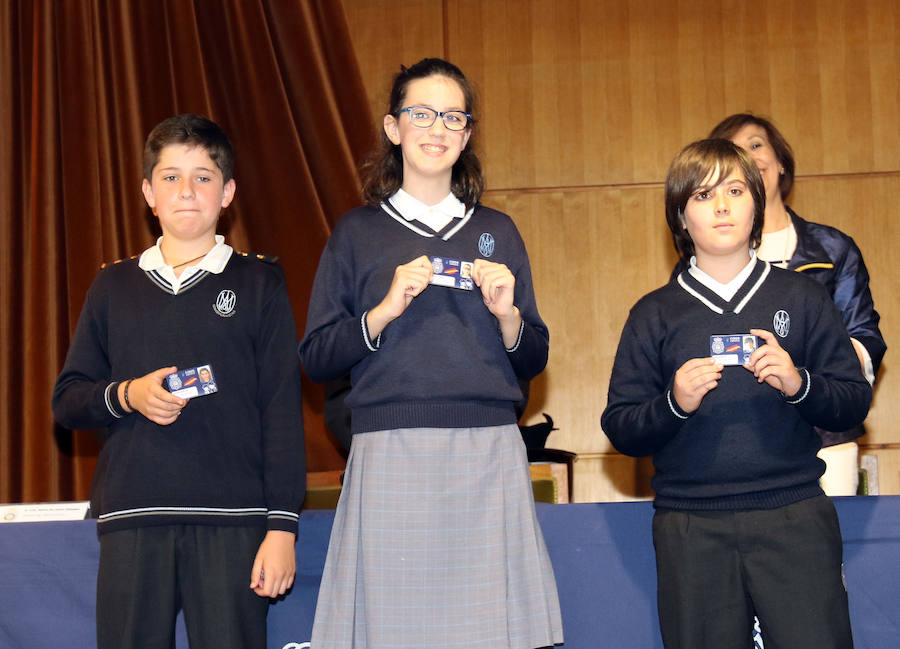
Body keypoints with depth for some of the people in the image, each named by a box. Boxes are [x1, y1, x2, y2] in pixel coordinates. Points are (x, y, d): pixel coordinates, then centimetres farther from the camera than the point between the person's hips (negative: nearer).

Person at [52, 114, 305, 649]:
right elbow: (67, 400, 15)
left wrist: (282, 525, -5)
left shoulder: (260, 284, 8)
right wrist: (127, 396, -7)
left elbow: (283, 409, 3)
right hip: (131, 523, 2)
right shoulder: (115, 287, 15)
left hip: (232, 522, -2)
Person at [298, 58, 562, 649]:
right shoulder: (359, 232, 9)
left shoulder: (497, 232, 15)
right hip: (390, 458, -2)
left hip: (490, 453, 2)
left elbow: (533, 362, 15)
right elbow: (316, 359, 4)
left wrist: (507, 316, -4)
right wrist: (385, 310, -10)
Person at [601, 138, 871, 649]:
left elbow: (855, 404, 7)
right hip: (690, 527, 1)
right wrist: (673, 404, -13)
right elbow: (620, 429, 6)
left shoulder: (803, 297, 10)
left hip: (795, 516, 0)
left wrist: (799, 384, -12)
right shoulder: (654, 314, 10)